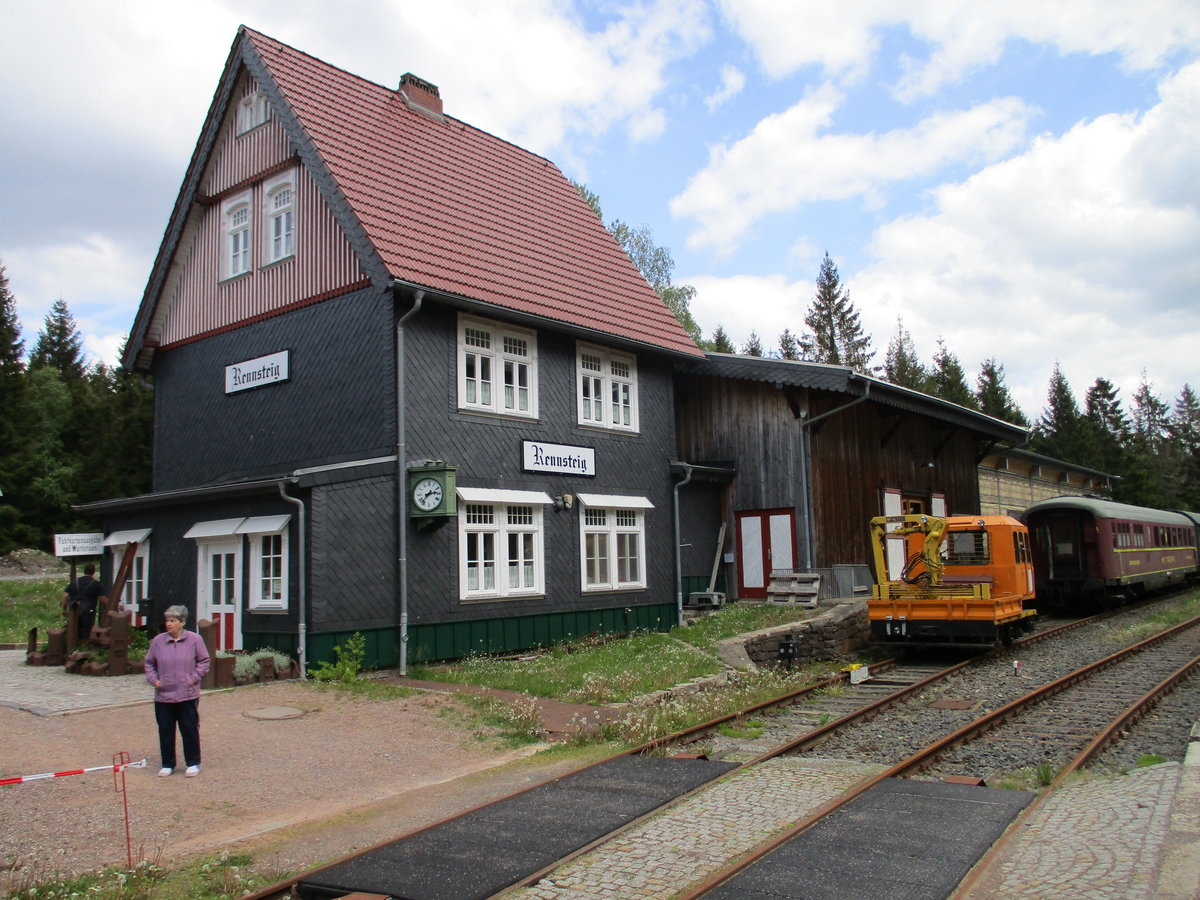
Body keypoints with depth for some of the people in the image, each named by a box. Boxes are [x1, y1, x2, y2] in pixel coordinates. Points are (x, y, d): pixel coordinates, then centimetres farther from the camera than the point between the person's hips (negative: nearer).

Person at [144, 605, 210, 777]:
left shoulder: (195, 639, -4)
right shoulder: (158, 641, 2)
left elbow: (204, 661, 3)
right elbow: (149, 663, 14)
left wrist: (193, 679, -6)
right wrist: (154, 680, 1)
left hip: (187, 695, -2)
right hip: (163, 695, 3)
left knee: (190, 730, 4)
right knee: (165, 731, 9)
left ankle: (193, 763, 17)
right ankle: (168, 764, 23)